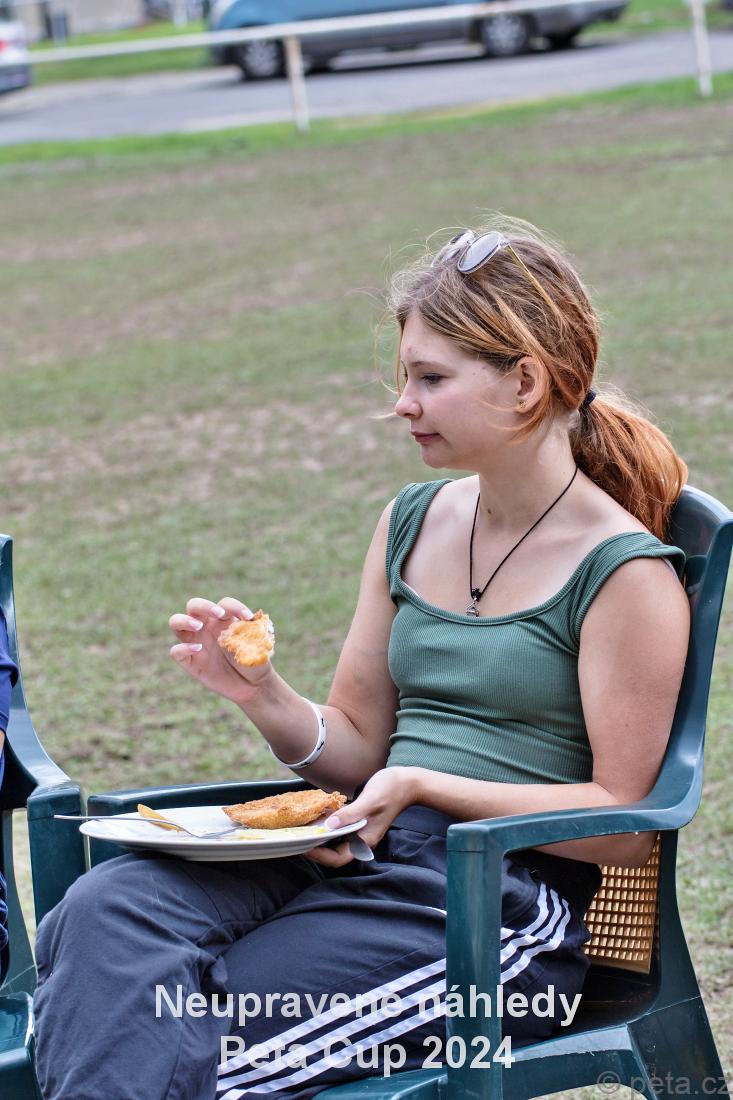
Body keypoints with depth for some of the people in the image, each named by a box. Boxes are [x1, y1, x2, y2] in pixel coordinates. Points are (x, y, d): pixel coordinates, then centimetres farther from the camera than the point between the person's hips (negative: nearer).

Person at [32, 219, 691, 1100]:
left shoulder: (627, 573, -4)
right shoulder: (411, 524, 16)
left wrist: (426, 787, -15)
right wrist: (262, 696, -3)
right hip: (358, 850, 6)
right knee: (102, 913, -24)